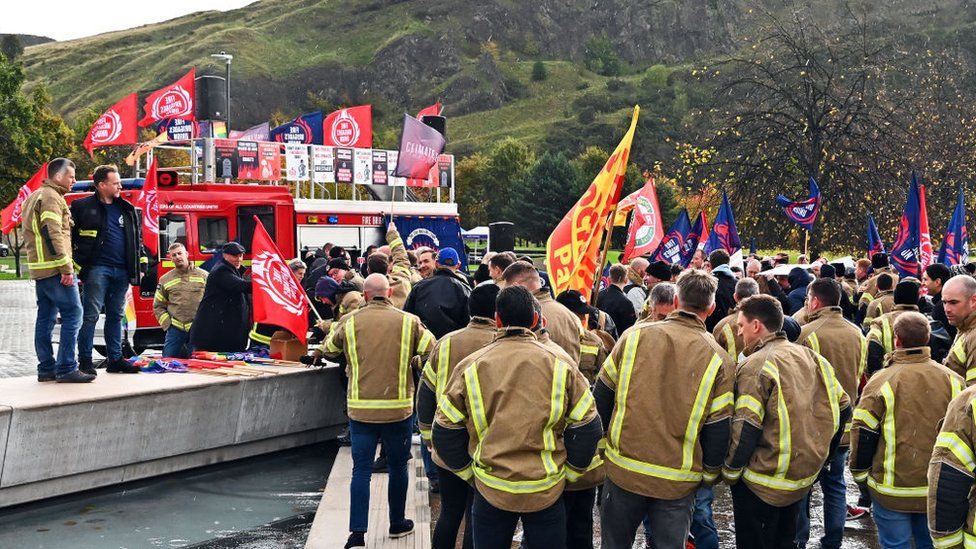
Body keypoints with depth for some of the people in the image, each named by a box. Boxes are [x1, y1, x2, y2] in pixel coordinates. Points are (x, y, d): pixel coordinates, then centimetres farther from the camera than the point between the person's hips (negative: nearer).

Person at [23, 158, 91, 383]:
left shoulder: (33, 197, 23)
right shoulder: (51, 198, -10)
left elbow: (30, 235, 27)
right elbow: (53, 234, -19)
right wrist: (66, 268, -20)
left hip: (39, 269, 10)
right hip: (55, 269, -10)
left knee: (46, 318, 10)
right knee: (72, 314, -10)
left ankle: (46, 368, 13)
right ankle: (66, 368, -12)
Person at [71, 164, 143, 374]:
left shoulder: (127, 209, 15)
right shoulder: (82, 207, 0)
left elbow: (137, 238, 20)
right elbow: (69, 236, 0)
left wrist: (137, 268, 13)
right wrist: (77, 264, -7)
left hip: (121, 271, 5)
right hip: (96, 269, -5)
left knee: (116, 316, 11)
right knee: (91, 315, -5)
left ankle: (115, 359, 17)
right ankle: (85, 361, 1)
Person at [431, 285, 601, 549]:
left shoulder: (470, 367, -5)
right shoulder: (561, 365, -5)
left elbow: (445, 432, -1)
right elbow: (587, 428, -3)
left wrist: (470, 472, 11)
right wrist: (568, 472, 9)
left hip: (490, 489, 0)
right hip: (547, 491, 0)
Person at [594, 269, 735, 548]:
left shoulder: (634, 336, -5)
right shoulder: (719, 360, -7)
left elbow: (601, 396, 2)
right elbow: (719, 432, -4)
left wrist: (604, 442, 17)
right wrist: (708, 476, 10)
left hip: (623, 471, 1)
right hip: (678, 483, -1)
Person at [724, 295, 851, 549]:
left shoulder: (755, 365, -16)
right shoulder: (810, 356, 5)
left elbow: (745, 430, -22)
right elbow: (842, 409, 9)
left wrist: (730, 472, -9)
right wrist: (820, 456, 18)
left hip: (763, 485, -7)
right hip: (805, 478, 7)